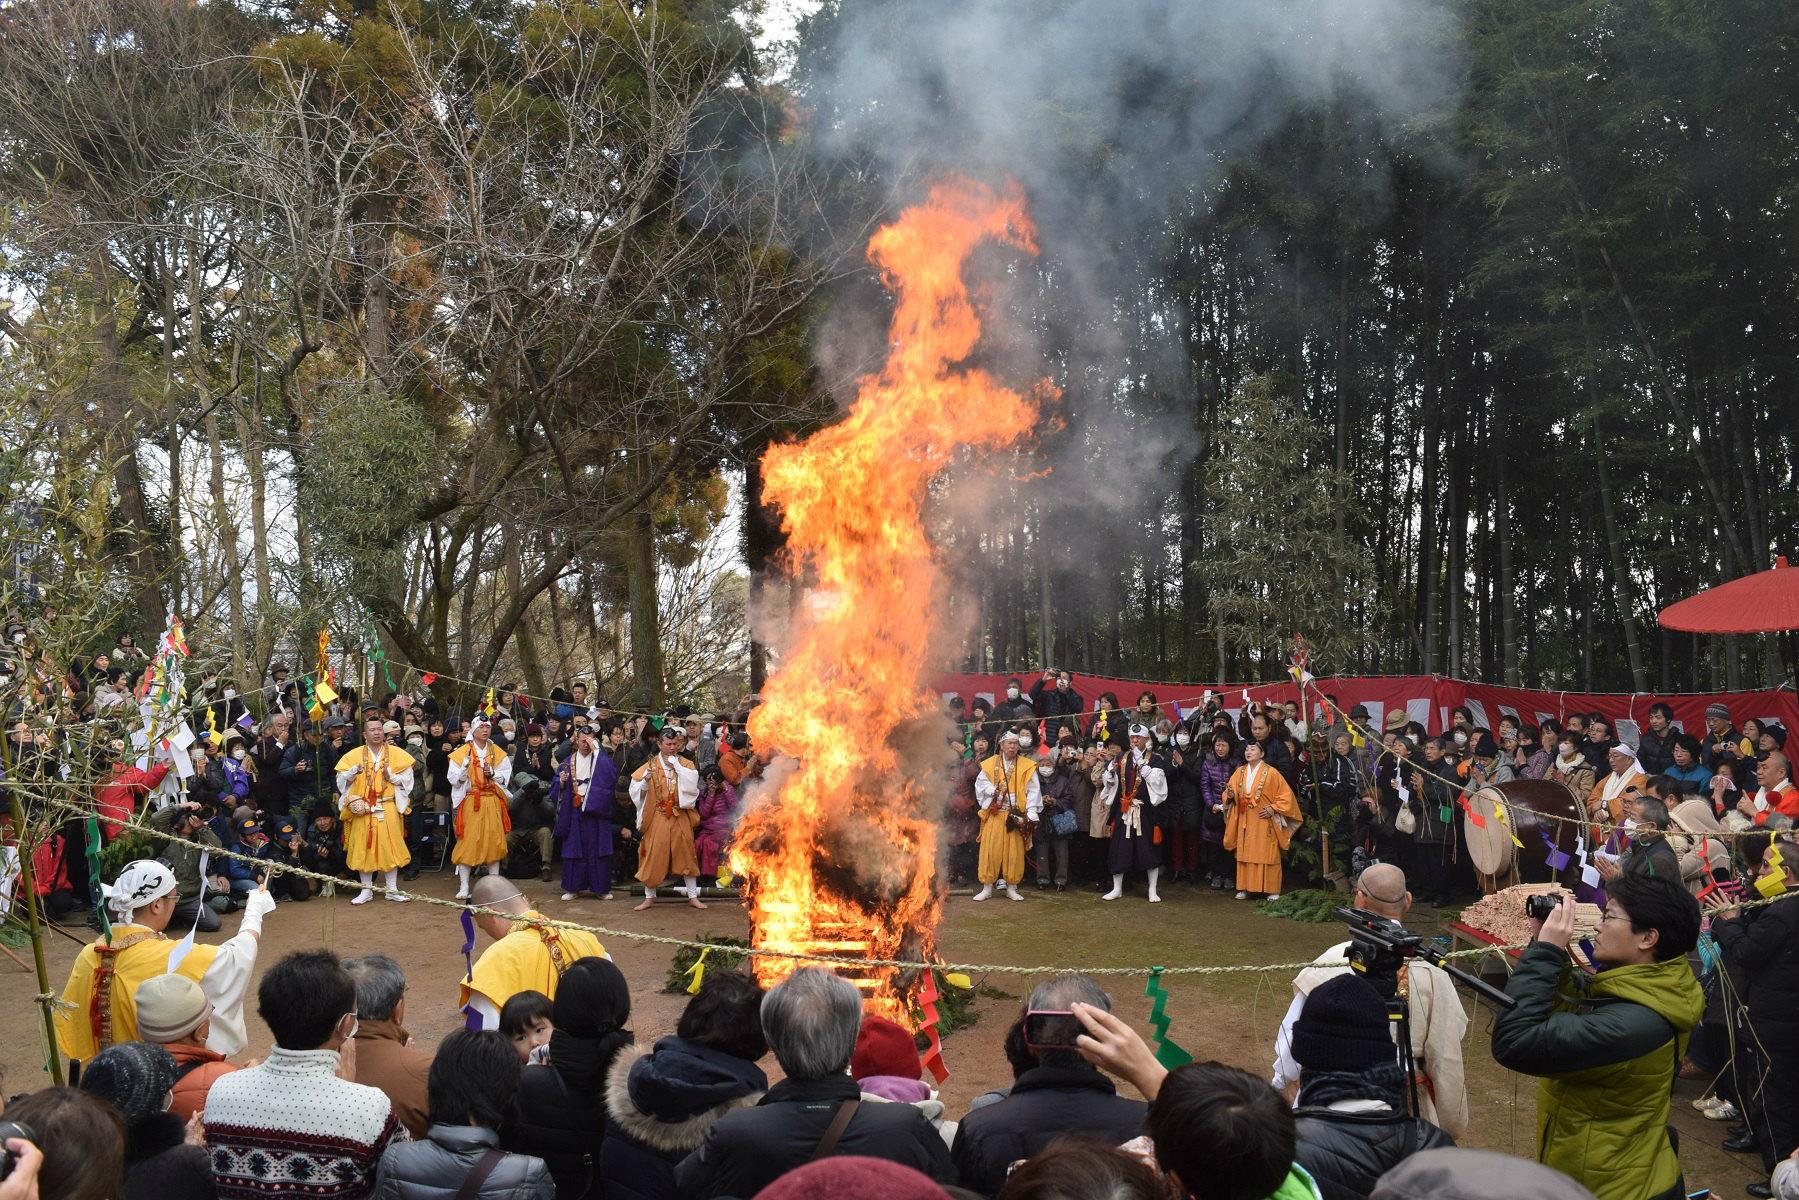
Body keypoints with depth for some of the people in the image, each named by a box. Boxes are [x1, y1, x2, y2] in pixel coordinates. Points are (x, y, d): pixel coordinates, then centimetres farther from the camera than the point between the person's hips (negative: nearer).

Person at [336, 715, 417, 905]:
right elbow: (341, 779, 5)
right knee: (364, 847, 2)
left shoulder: (396, 754, 5)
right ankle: (367, 890, 12)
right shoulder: (355, 755, 7)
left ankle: (392, 889, 9)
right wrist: (354, 772, -15)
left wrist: (391, 776, -13)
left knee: (390, 846, 0)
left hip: (388, 808, 0)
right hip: (362, 809, 1)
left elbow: (407, 778, 5)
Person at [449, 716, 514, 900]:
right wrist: (465, 766, -19)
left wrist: (492, 774, -9)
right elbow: (454, 779, -2)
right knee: (467, 842, -7)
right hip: (470, 802, -3)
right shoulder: (462, 752, 3)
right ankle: (463, 887, -3)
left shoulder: (497, 752, 12)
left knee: (494, 842, 1)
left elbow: (506, 776, 10)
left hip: (493, 802, 3)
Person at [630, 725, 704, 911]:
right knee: (653, 856, 1)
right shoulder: (650, 766, 3)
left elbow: (692, 783, -15)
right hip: (657, 818, -1)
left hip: (681, 817, 1)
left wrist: (676, 765, -15)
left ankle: (693, 896, 14)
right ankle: (649, 897, 13)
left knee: (686, 854, 5)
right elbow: (635, 791, 0)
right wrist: (645, 781, -19)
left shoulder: (686, 765, 4)